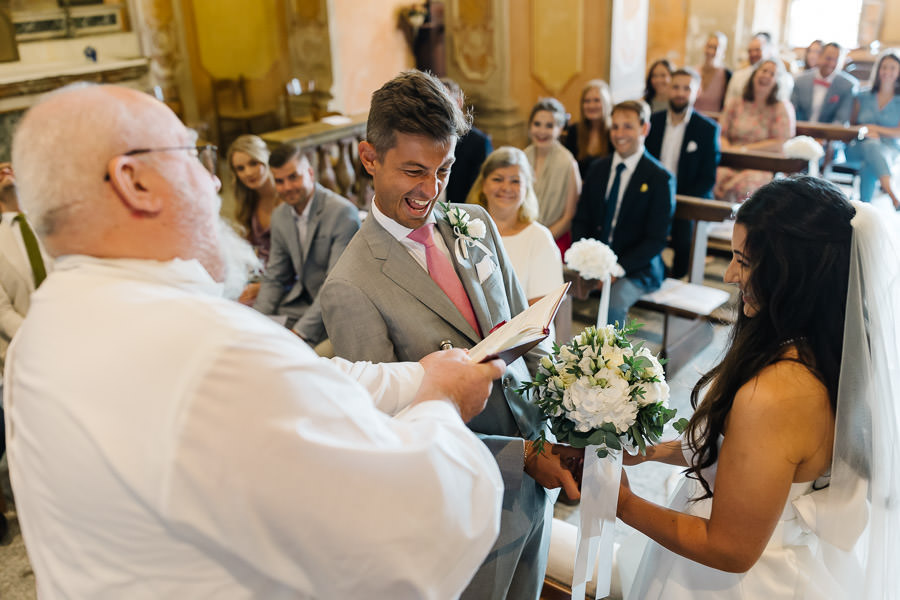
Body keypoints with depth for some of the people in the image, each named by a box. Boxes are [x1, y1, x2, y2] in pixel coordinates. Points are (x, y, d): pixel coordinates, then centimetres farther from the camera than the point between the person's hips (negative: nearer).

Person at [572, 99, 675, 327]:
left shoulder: (660, 179, -6)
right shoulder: (598, 169, 9)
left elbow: (656, 240, -10)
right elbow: (581, 219, 10)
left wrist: (618, 268, -20)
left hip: (636, 268, -4)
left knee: (614, 302, -33)